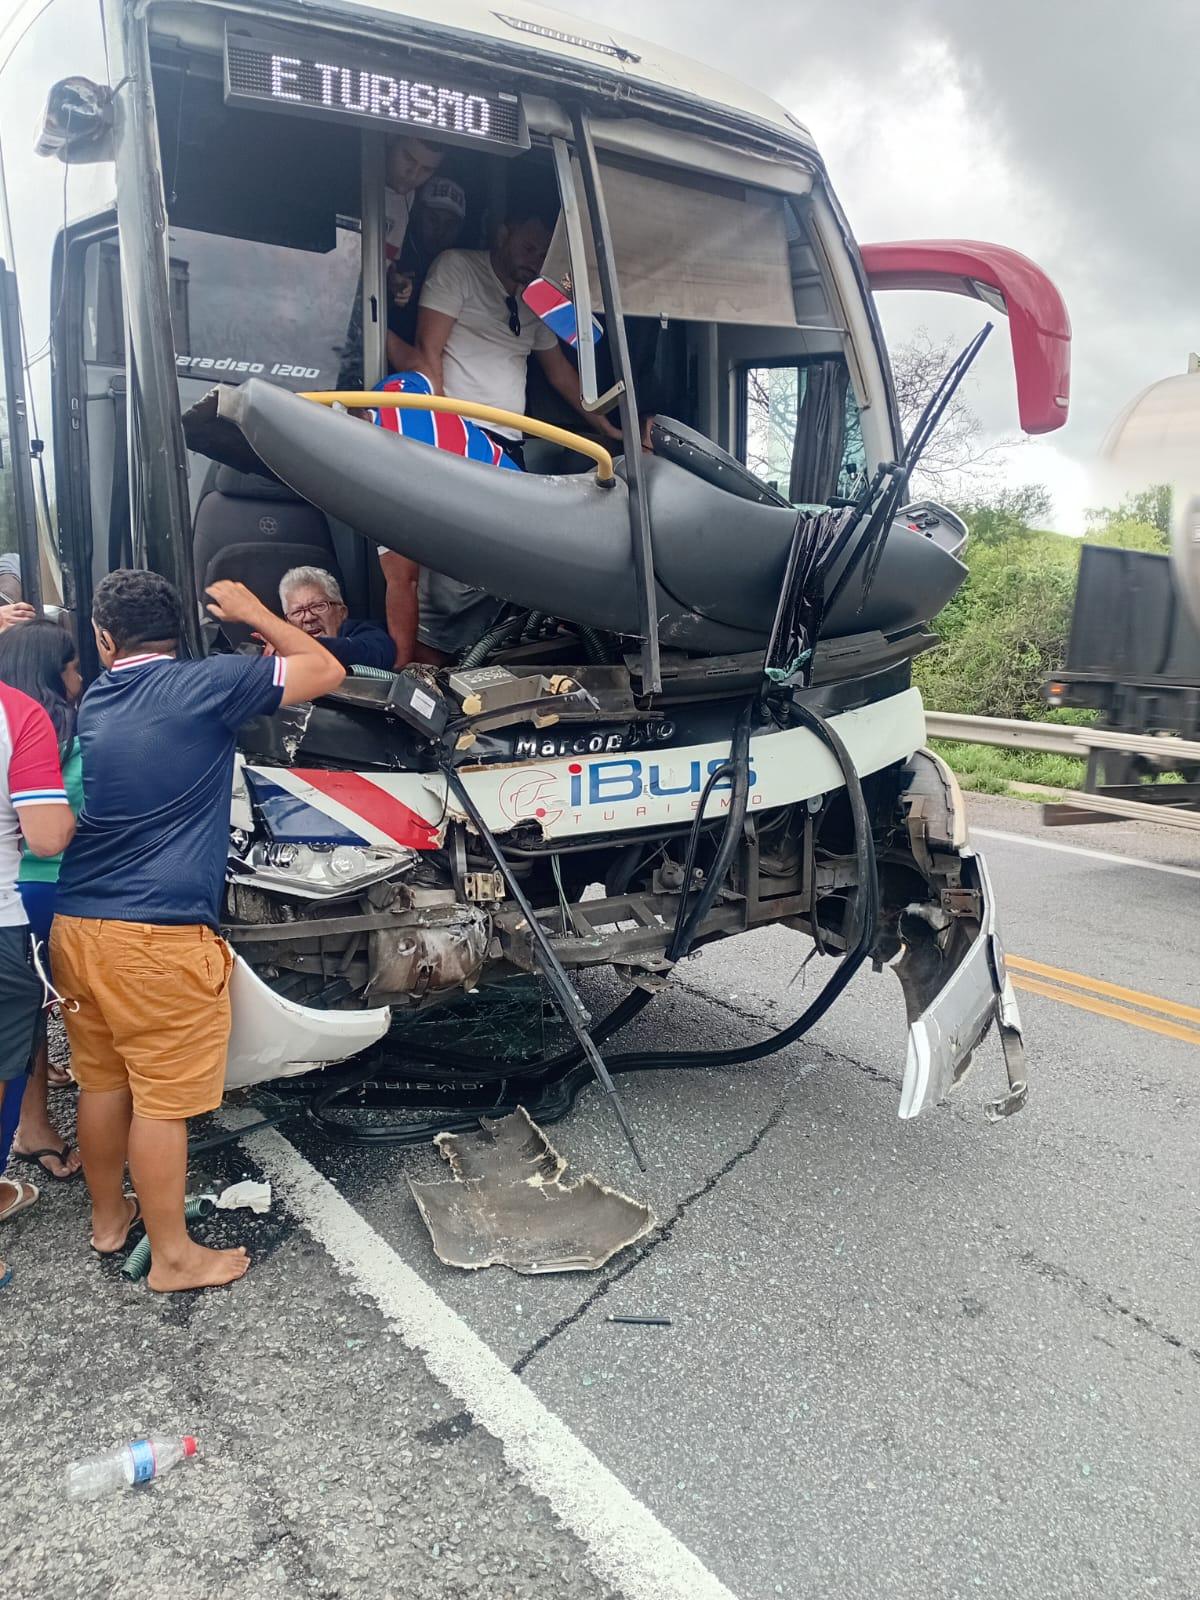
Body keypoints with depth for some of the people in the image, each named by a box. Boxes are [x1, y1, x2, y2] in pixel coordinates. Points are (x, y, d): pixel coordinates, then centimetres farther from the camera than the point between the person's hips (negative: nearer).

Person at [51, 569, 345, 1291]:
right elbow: (327, 671, -4)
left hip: (76, 925, 7)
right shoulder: (206, 684, -9)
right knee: (163, 1098, 3)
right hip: (159, 934, -7)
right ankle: (174, 1256, 16)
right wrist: (253, 613, 8)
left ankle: (108, 1217, 38)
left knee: (102, 1080, 21)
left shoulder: (91, 703, 11)